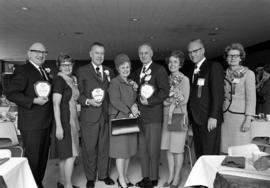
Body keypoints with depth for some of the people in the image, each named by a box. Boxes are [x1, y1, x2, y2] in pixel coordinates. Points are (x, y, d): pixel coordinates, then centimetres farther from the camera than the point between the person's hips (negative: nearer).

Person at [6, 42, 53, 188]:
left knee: (43, 157, 19)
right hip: (31, 125, -8)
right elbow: (11, 93, -17)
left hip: (45, 123, 8)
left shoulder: (45, 72, 16)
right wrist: (34, 101, -24)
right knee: (32, 158, 3)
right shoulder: (22, 70, -9)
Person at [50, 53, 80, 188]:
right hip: (64, 120, -8)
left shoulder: (72, 79, 12)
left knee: (65, 154, 14)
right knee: (70, 154, -4)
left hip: (72, 119, 8)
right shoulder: (59, 79, -13)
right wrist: (58, 126, -22)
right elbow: (56, 104, -18)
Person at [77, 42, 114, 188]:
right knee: (89, 148, 5)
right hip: (89, 116, -3)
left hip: (105, 115, 4)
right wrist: (88, 101, -18)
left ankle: (103, 175, 29)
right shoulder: (82, 71, 2)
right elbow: (78, 93, -1)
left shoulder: (109, 71, 14)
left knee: (104, 147, 12)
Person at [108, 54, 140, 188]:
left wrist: (135, 90, -2)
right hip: (119, 118, -7)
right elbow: (115, 101, -14)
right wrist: (129, 109, -13)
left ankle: (124, 176, 24)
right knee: (121, 149, -2)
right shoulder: (114, 83, -6)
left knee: (129, 149, 11)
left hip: (131, 119, 7)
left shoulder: (130, 82, 17)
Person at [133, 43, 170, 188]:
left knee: (153, 149, 1)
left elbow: (165, 91, -9)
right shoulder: (137, 72, 18)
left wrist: (149, 102, -13)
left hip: (153, 115, -6)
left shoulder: (159, 70, -3)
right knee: (142, 149, 11)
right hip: (140, 115, 6)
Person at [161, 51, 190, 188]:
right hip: (167, 116, 5)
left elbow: (184, 100, -9)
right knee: (168, 148, 9)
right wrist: (165, 100, -7)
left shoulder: (184, 80, -5)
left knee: (177, 148, 2)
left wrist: (168, 100, -15)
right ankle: (170, 176, 23)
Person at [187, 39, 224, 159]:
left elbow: (218, 93, -12)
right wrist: (190, 117, 8)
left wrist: (213, 117, -18)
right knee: (199, 155, 10)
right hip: (196, 119, 7)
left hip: (209, 120, -7)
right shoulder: (192, 70, 18)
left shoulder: (214, 67, -4)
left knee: (210, 155, -3)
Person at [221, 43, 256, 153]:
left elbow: (251, 98, -4)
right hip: (225, 115, 4)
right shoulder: (224, 74, 10)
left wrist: (248, 119, -11)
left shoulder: (248, 74, -1)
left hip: (240, 115, -3)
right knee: (225, 150, 5)